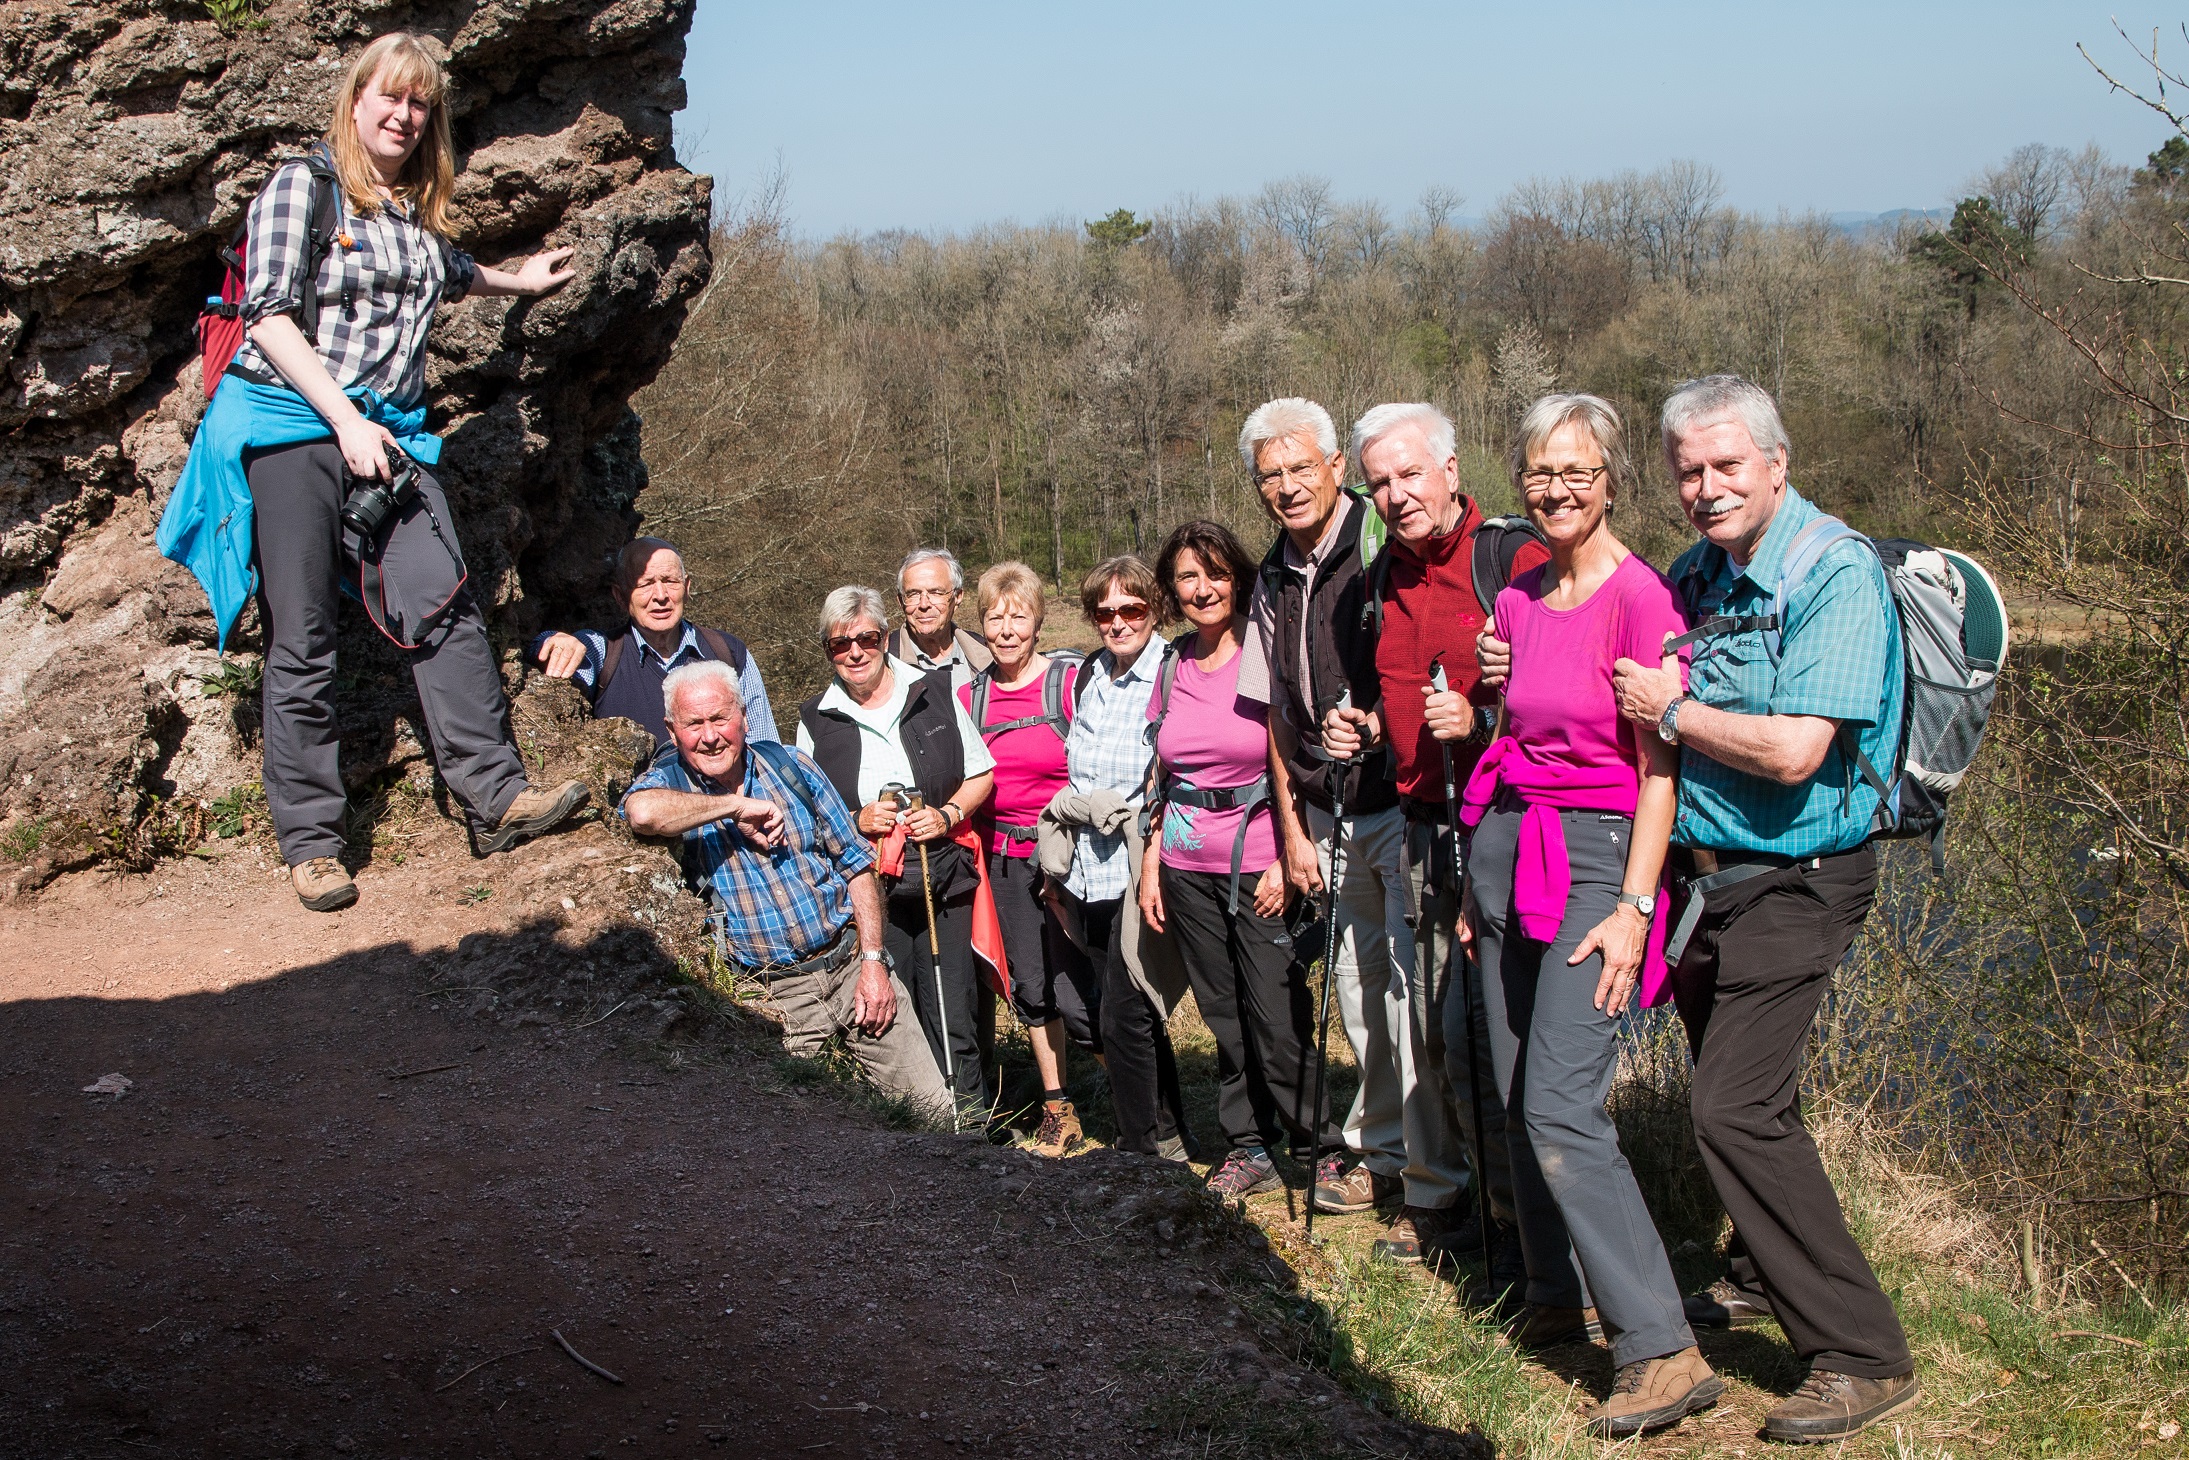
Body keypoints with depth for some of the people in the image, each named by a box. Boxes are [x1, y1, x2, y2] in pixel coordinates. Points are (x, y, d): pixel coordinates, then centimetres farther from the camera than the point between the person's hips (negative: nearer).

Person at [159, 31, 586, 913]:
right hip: (292, 426, -5)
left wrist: (519, 280, 49)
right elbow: (269, 315, -10)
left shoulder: (418, 210, 16)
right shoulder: (301, 186, -3)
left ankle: (496, 799, -8)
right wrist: (345, 421, -17)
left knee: (445, 607, -10)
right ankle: (309, 843, 5)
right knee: (303, 643, -2)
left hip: (388, 435, 5)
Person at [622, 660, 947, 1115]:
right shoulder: (671, 780, -4)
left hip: (851, 965, 3)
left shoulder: (790, 767, 3)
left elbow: (857, 865, 8)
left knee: (935, 1109, 4)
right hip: (775, 995, -2)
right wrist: (739, 808, -20)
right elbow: (641, 813, -31)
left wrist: (873, 961, -1)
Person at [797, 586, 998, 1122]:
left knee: (952, 1008, 0)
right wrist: (857, 821, -8)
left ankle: (969, 1114, 11)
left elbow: (981, 774, 11)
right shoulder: (816, 721, 6)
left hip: (942, 873, 0)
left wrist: (948, 815, -7)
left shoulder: (935, 692, 6)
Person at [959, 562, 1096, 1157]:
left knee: (1075, 991, -8)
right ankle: (1057, 1110, 23)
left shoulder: (1071, 682, -7)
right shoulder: (971, 695, 7)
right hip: (1005, 860, 5)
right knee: (1030, 987, 10)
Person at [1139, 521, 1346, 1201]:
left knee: (1279, 1018, -4)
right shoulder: (1173, 668, 9)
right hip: (1188, 865, 5)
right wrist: (1151, 863, 11)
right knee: (1223, 1016, 10)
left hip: (1260, 862, -5)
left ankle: (1327, 1148, 12)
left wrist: (1287, 860, -13)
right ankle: (1248, 1148, 21)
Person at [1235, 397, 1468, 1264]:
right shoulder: (1273, 582, 10)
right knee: (1357, 990, 15)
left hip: (1409, 802, -7)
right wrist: (1292, 828, 11)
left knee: (1413, 991, -6)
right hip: (1336, 818, 7)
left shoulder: (1389, 550, -12)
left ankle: (1434, 1188, 5)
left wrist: (1375, 725, -26)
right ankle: (1379, 1154, 32)